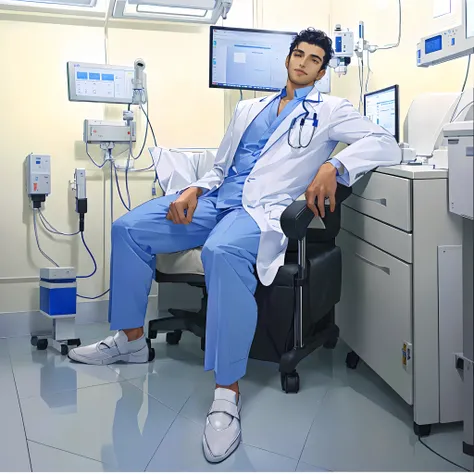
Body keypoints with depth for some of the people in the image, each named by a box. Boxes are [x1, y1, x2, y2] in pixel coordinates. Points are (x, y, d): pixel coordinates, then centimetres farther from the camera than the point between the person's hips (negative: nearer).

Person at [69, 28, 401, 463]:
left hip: (263, 209, -6)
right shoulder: (249, 108, 26)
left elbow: (387, 144, -2)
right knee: (128, 228, -6)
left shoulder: (330, 111, 10)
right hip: (216, 200, 6)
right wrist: (194, 190, 3)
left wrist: (334, 165, -20)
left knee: (222, 252, -39)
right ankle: (131, 339, 8)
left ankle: (228, 393, -33)